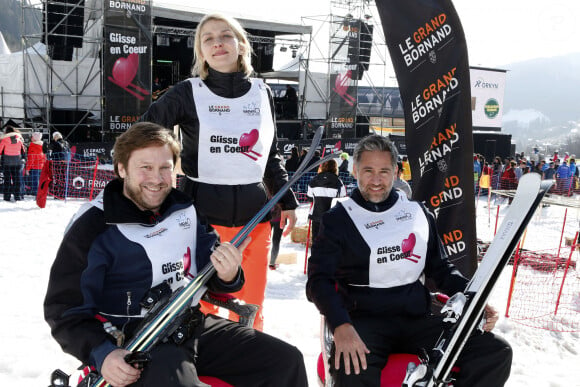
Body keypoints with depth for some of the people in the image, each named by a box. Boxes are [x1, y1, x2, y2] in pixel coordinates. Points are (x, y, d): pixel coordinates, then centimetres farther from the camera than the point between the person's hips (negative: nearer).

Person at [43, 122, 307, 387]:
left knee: (286, 361, 0)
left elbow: (209, 268, 15)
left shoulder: (186, 208, 6)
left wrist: (227, 276, -10)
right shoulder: (91, 226, -7)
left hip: (194, 326, 6)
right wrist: (101, 353, -20)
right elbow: (65, 309, -4)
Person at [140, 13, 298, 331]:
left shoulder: (262, 93, 8)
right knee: (202, 307, 3)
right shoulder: (188, 93, -3)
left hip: (254, 216, 3)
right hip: (203, 215, -3)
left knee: (251, 309, 13)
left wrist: (287, 202, 14)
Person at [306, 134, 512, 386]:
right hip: (363, 322, -4)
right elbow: (319, 280, -4)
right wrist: (341, 326, -22)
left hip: (417, 319, 5)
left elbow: (441, 268, 21)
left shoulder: (417, 213, 15)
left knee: (497, 352, -13)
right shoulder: (339, 219, 3)